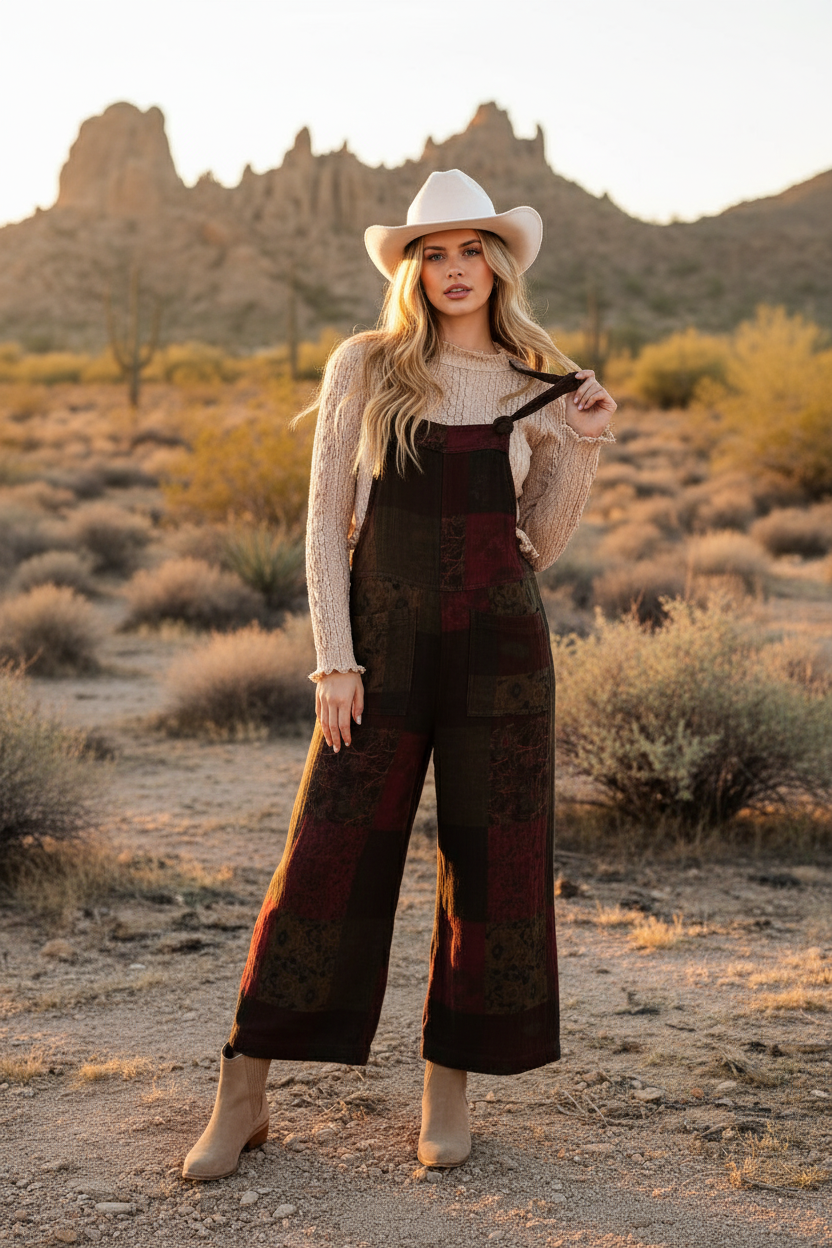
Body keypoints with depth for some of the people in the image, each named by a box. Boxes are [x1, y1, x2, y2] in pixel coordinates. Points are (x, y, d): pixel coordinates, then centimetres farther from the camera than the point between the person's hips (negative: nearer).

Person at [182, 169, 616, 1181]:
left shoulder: (537, 386, 7)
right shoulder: (364, 369, 3)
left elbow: (543, 544, 9)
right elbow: (325, 523, 1)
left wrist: (582, 447, -6)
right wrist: (334, 659, -7)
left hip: (500, 644, 2)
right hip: (384, 642, -2)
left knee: (492, 861, 4)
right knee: (328, 858, -2)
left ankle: (449, 1086, 21)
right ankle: (242, 1100, 9)